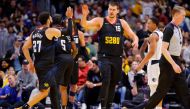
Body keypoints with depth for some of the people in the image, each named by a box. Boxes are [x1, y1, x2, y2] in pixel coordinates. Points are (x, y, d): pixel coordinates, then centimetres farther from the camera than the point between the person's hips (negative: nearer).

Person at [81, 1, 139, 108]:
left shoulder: (122, 23, 7)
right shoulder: (100, 21, -1)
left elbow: (133, 35, 9)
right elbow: (85, 25, -14)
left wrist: (135, 40, -15)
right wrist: (84, 15, -34)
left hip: (117, 58, 4)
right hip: (104, 57, -4)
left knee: (113, 83, 10)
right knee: (106, 81, -19)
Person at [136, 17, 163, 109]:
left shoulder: (153, 36, -13)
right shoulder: (161, 34, 15)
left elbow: (152, 52, -21)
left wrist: (141, 64, -20)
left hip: (154, 63, -9)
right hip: (161, 62, 9)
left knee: (153, 87, -9)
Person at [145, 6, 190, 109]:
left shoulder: (178, 29, 13)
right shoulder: (169, 29, -15)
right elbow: (164, 49, -21)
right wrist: (174, 64, -26)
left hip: (176, 62, 9)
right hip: (168, 63, -9)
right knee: (162, 91, -6)